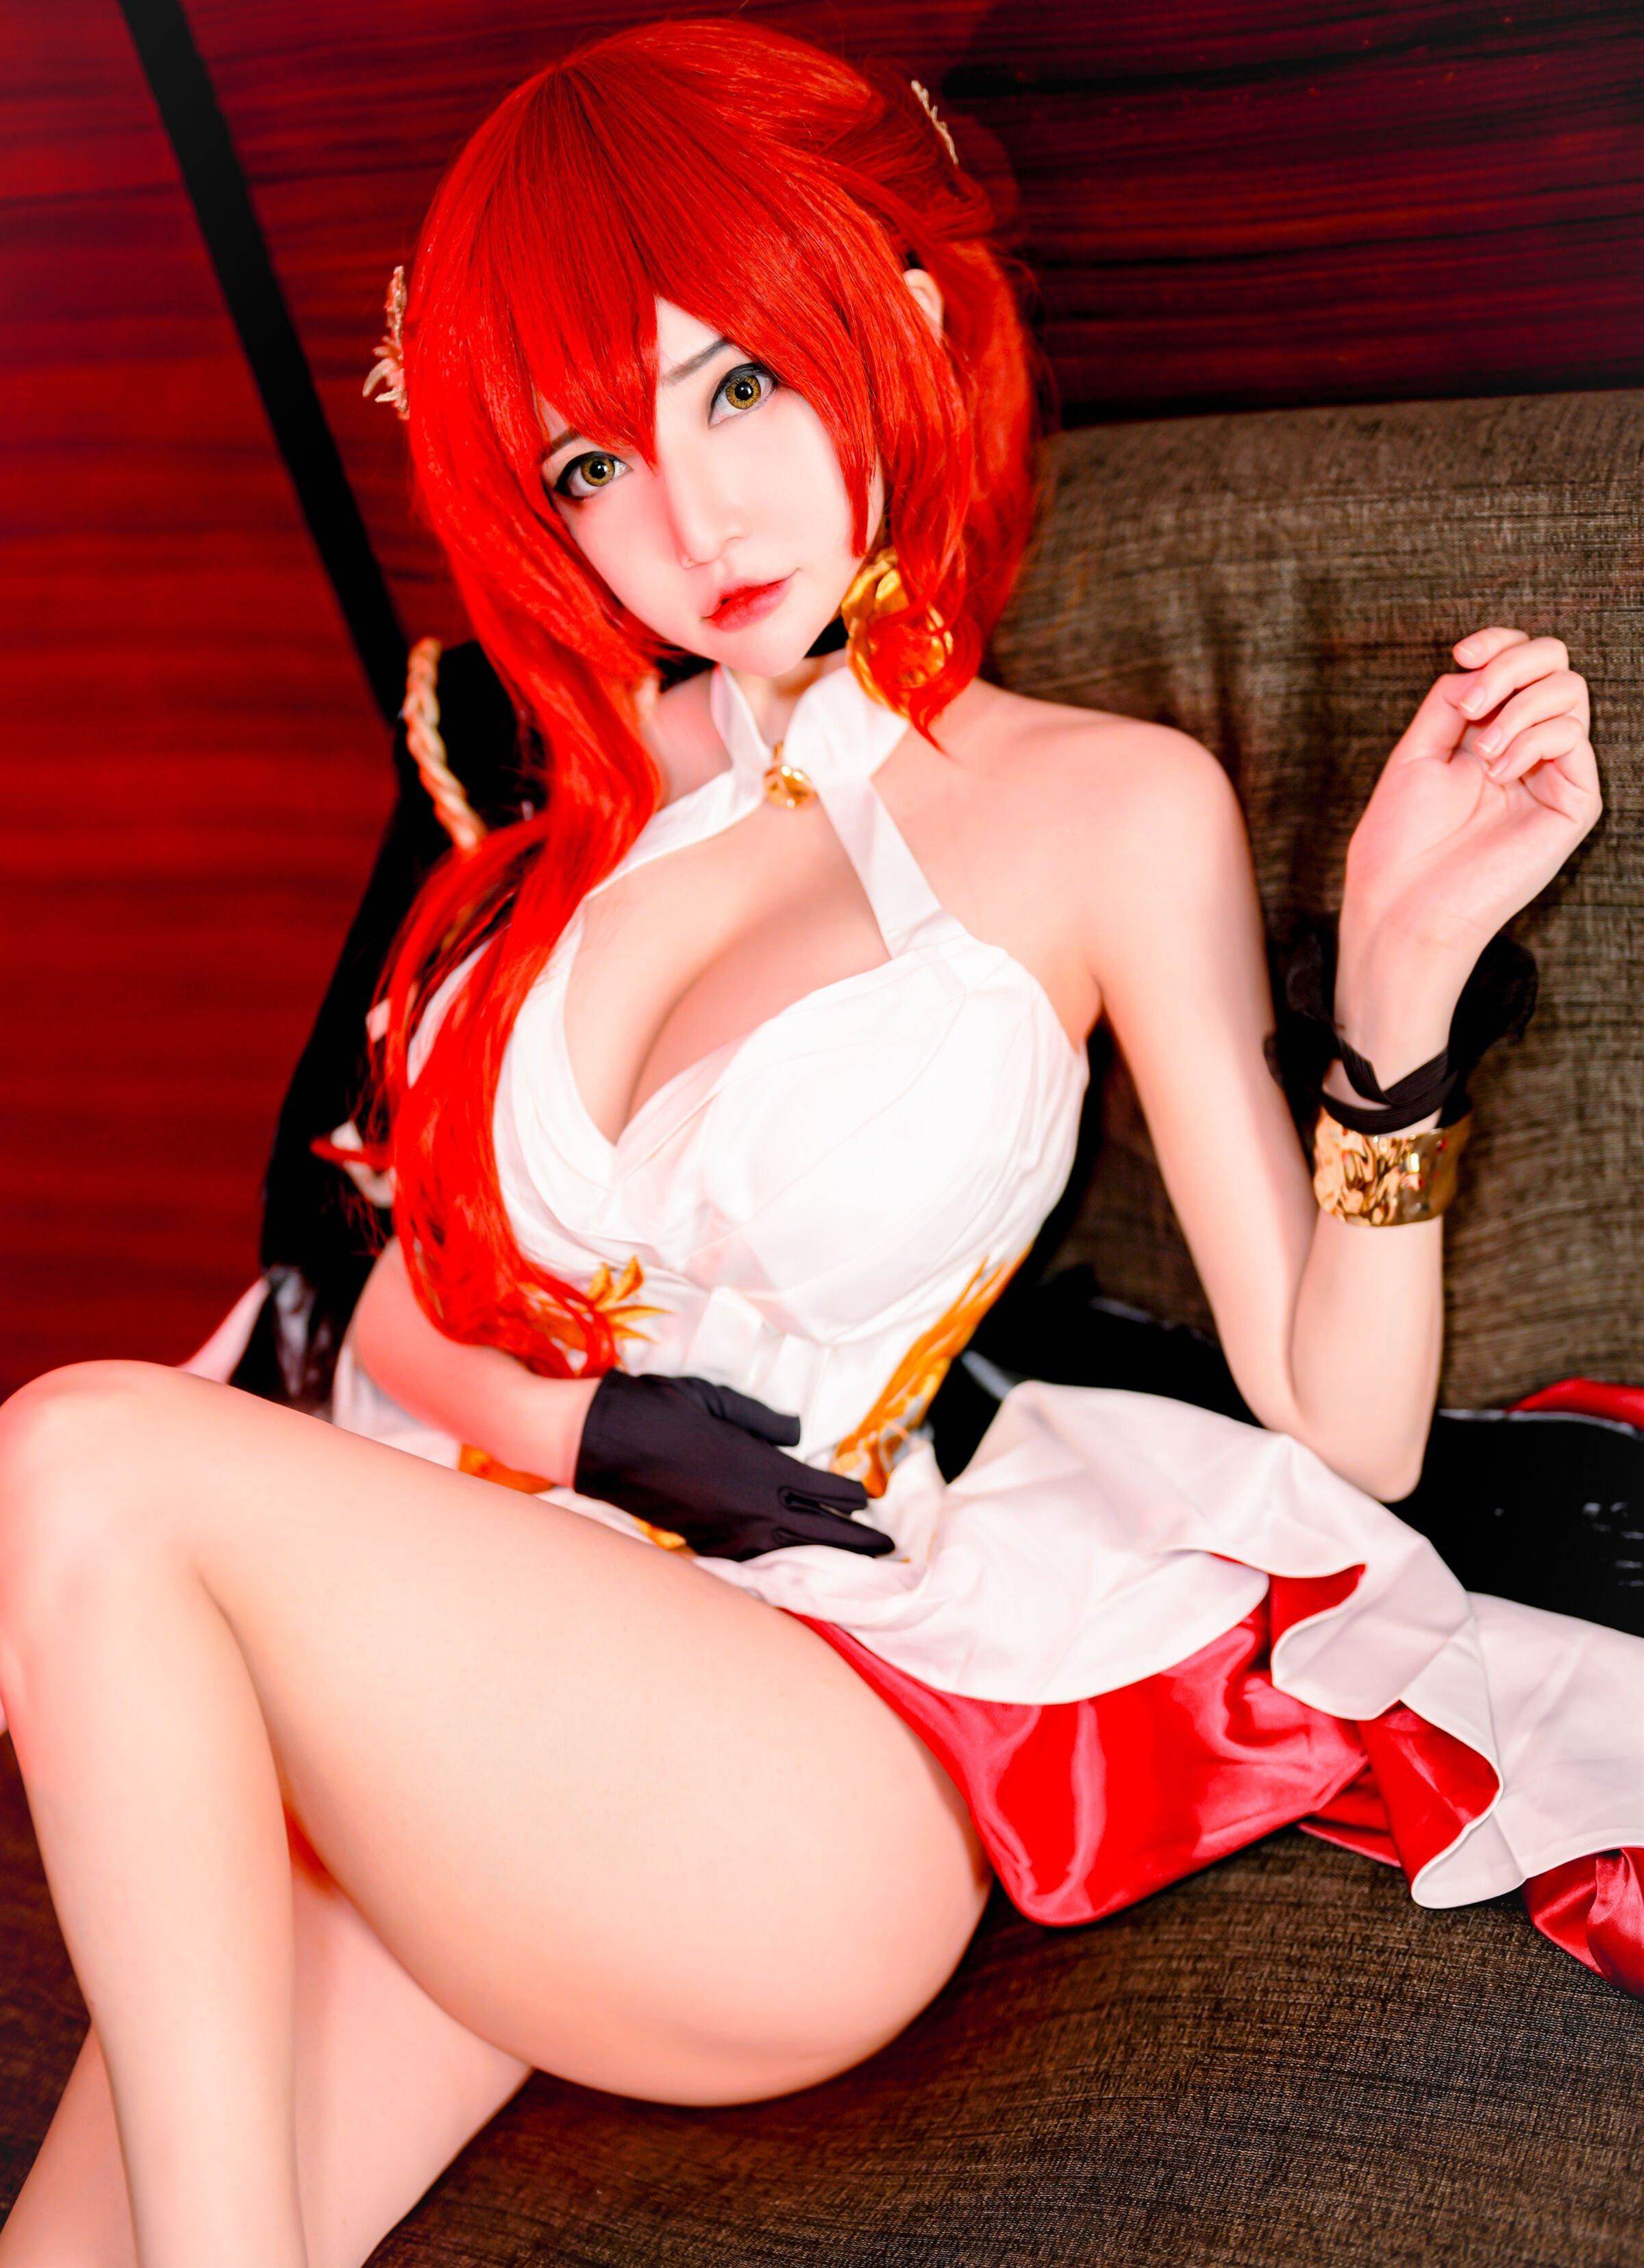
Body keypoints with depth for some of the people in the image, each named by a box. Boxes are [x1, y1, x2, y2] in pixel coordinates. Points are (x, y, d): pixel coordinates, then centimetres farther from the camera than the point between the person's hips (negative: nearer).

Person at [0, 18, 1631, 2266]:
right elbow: (403, 1307, 16)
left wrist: (1400, 984, -14)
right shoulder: (587, 797, 18)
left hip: (802, 1804, -3)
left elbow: (1340, 1443, -1)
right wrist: (591, 1433, -5)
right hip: (456, 1713, 4)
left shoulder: (1111, 809, 4)